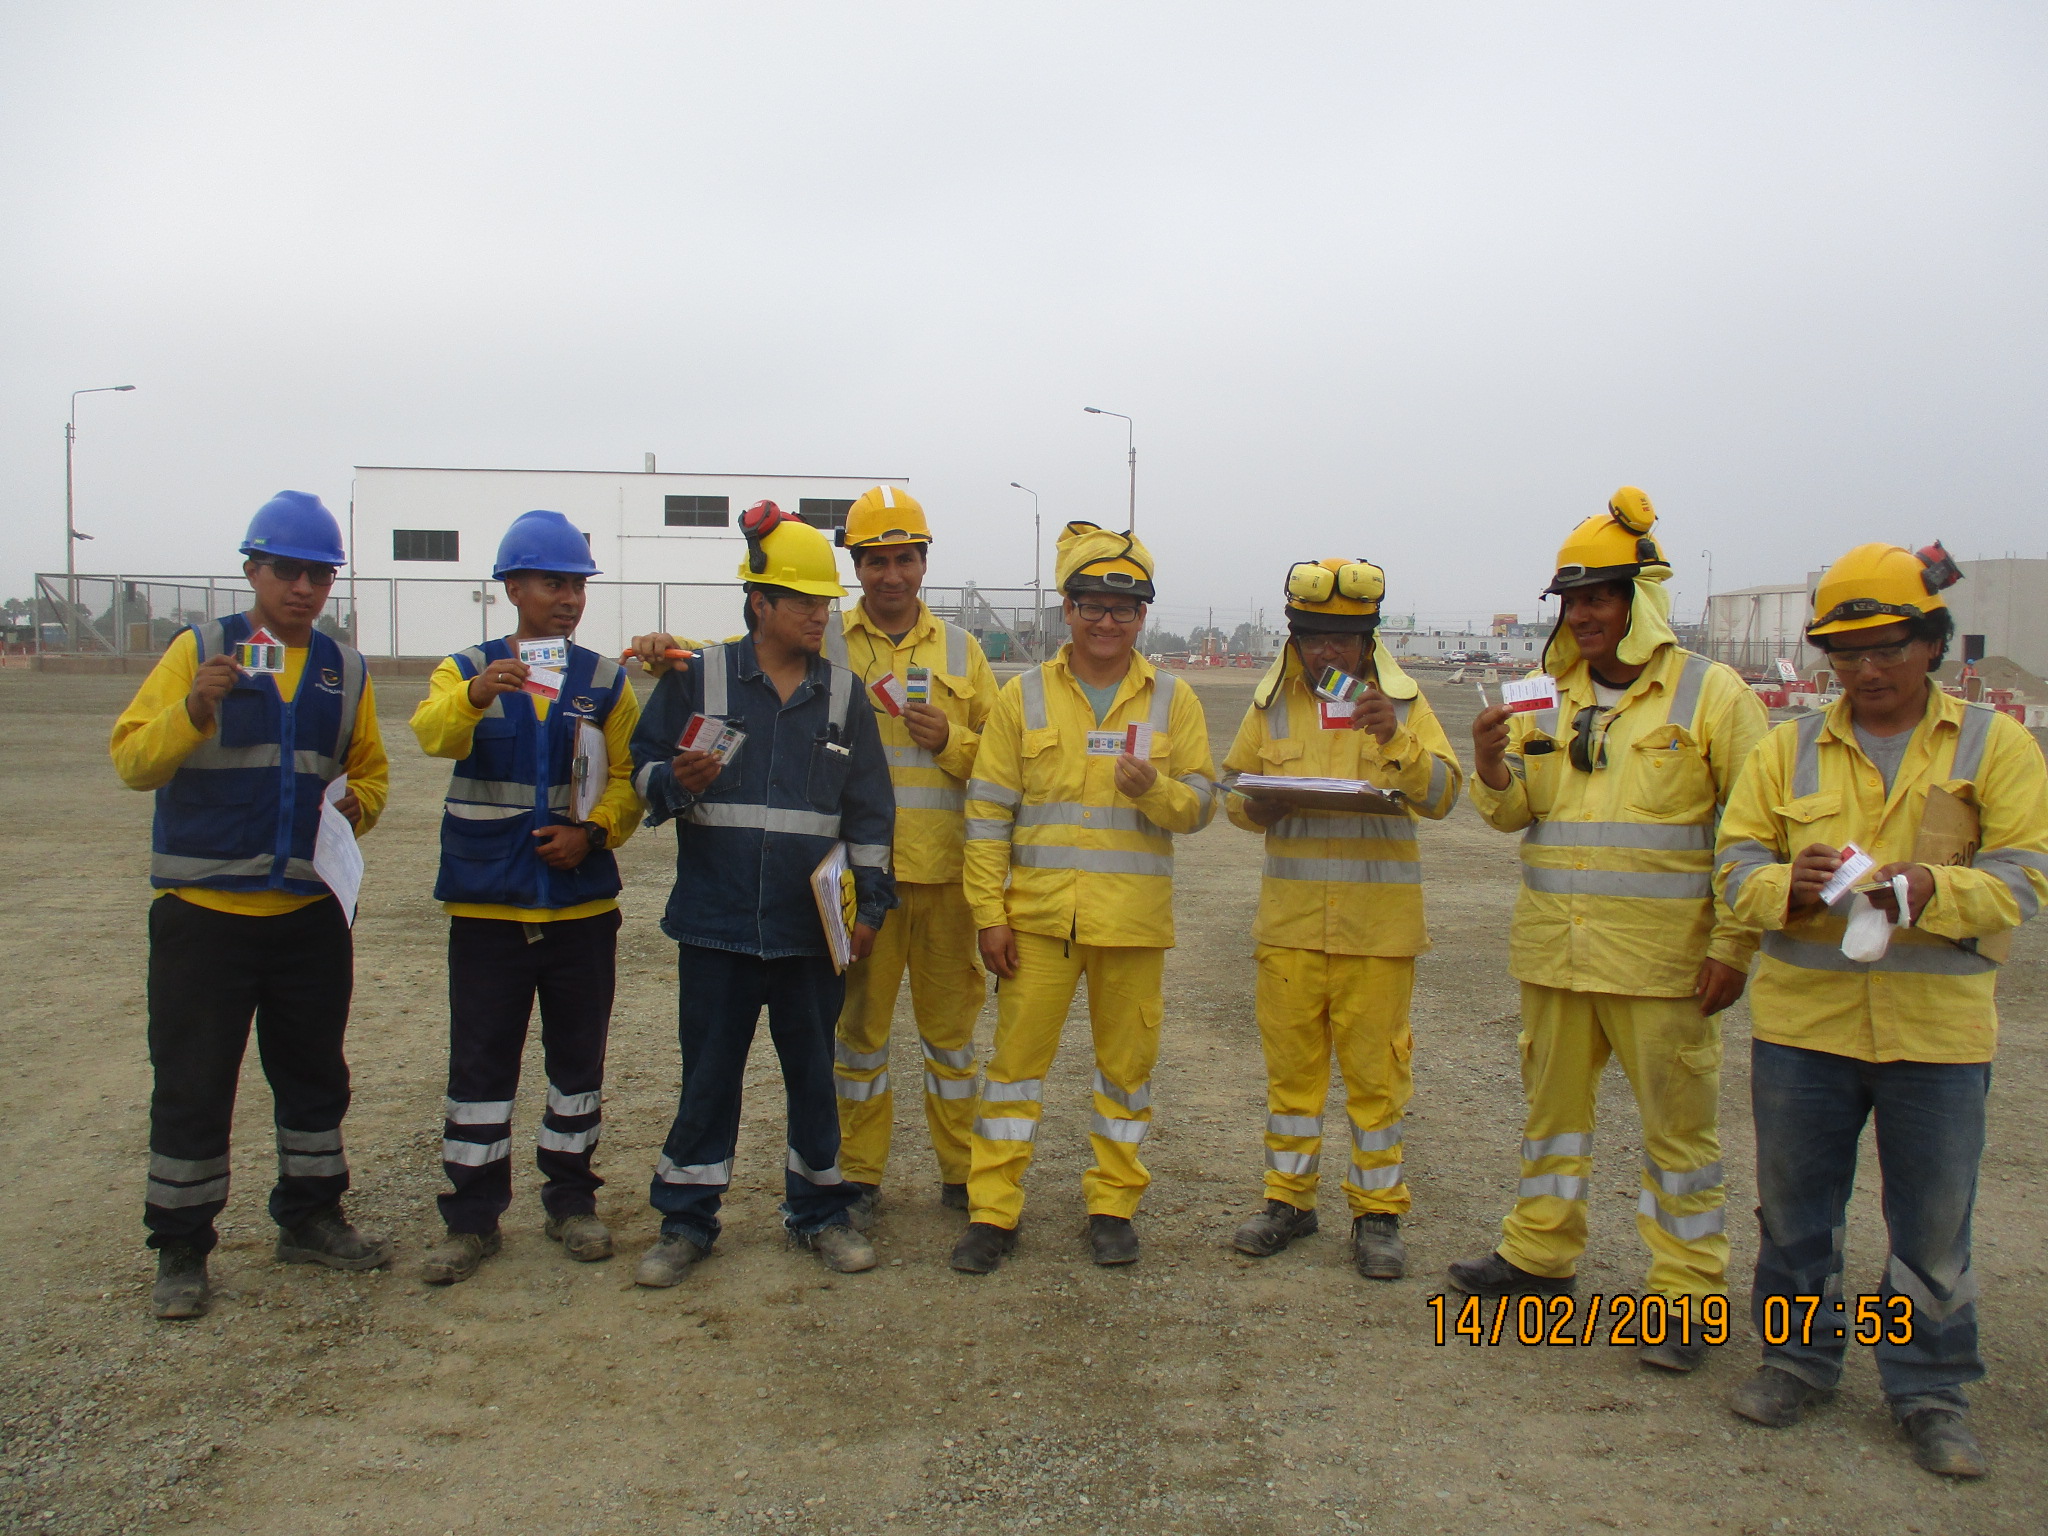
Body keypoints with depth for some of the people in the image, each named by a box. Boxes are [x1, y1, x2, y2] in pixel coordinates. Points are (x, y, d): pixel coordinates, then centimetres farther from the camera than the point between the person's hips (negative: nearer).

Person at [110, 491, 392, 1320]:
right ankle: (181, 1250, 14)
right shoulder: (197, 650, -2)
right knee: (192, 1086, 2)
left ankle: (310, 1218, 29)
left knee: (314, 1073, 13)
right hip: (205, 908, -4)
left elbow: (370, 768, 18)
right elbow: (132, 759, -9)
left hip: (310, 909, 4)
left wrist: (356, 803, -4)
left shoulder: (345, 668, 10)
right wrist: (196, 707, -26)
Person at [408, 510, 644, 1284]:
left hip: (583, 905, 2)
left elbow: (628, 777, 2)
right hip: (487, 906, -1)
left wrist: (593, 831, -16)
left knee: (578, 1058, 10)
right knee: (480, 1065, 3)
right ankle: (471, 1218, 14)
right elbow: (433, 733, -20)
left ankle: (572, 1201, 25)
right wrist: (476, 695, -41)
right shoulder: (466, 671, 1)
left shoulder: (606, 681, 6)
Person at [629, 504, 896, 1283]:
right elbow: (643, 764, 4)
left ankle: (820, 1210, 26)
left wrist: (870, 902, 5)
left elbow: (868, 809, 8)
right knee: (708, 1072, 6)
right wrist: (677, 781, -18)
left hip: (812, 924, 2)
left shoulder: (843, 694, 6)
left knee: (813, 1069, 11)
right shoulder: (697, 678, 0)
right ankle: (686, 1220, 20)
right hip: (715, 919, -1)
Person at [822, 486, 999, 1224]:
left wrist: (951, 740, -10)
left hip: (944, 868, 1)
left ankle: (962, 1171, 23)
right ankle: (859, 1175, 20)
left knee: (951, 1023, 10)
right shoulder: (824, 644, 4)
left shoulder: (961, 649, 10)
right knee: (859, 1022, 7)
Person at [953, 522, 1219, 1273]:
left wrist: (1155, 788, -19)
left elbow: (1200, 805, 3)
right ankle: (992, 1210, 12)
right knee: (1017, 1055, 2)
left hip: (1132, 919, 1)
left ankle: (1113, 1204, 24)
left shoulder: (1173, 701, 4)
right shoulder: (1024, 695, 3)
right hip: (1038, 914, -1)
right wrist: (989, 913, -4)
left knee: (1127, 1061, 9)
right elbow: (987, 813, 2)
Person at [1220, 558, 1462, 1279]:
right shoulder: (1271, 704, 8)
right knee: (1290, 1062, 9)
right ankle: (1289, 1199, 22)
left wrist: (1396, 741, -23)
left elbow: (1441, 796, -7)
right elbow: (1232, 784, 13)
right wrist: (1257, 808, -10)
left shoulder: (1405, 703, 3)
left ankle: (1377, 1212, 16)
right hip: (1290, 914, 2)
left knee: (1375, 1068, 3)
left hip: (1378, 917, -2)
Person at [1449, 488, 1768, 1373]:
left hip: (1661, 958, -5)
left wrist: (1735, 946, -10)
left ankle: (1687, 1292, 15)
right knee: (1553, 1102, 16)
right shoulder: (1553, 702, 10)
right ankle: (1541, 1251, 31)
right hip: (1554, 950, 5)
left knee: (1678, 1123, 4)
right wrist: (1493, 766, -14)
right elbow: (1514, 813, 8)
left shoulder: (1712, 695, -4)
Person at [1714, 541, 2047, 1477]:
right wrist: (1788, 884, -20)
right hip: (1802, 1019, 2)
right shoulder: (1789, 750, 6)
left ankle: (1929, 1393, 25)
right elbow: (1737, 864, 2)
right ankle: (1797, 1358, 31)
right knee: (1795, 1208, 12)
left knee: (1934, 1226, 8)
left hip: (1938, 1027, -1)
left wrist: (1930, 889, -25)